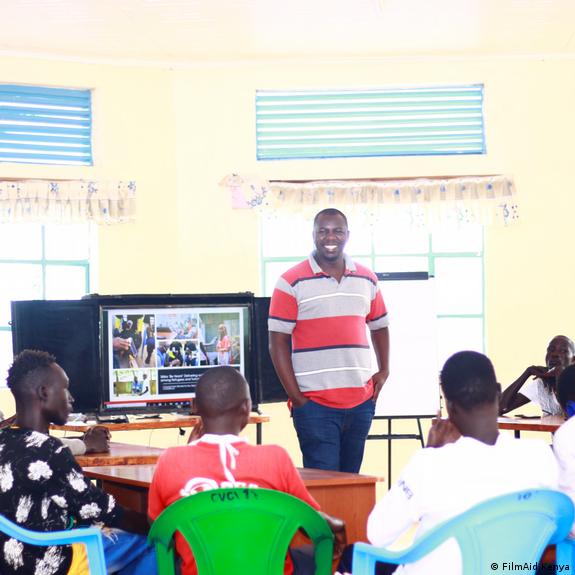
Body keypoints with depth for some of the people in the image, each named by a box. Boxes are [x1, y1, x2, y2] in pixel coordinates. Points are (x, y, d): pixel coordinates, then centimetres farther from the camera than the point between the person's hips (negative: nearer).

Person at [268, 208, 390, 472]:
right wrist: (295, 396, -10)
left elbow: (379, 326, 24)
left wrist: (384, 371, 9)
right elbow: (278, 341, -5)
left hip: (361, 401, 5)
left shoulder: (367, 280, 11)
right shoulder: (292, 283, -3)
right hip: (314, 403, -5)